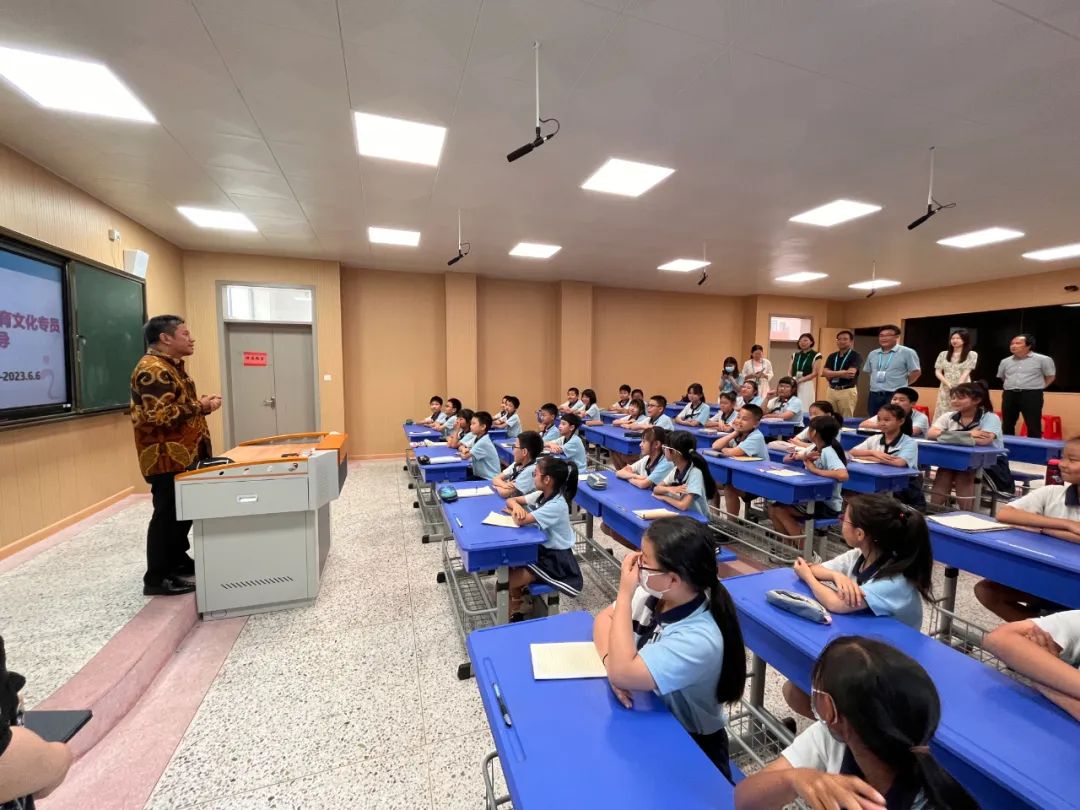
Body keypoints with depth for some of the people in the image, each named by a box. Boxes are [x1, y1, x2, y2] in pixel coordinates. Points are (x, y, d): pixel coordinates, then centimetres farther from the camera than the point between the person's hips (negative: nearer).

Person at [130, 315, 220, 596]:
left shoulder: (171, 366, 16)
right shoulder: (152, 370, -18)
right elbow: (161, 415, -26)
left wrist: (200, 404, 7)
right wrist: (201, 407, -17)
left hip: (184, 454, 11)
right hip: (167, 457, -11)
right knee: (167, 515, -3)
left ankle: (178, 561, 32)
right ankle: (157, 578, 7)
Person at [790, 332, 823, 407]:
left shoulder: (816, 355, 2)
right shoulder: (795, 355, 15)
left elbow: (814, 373, -5)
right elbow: (790, 372, 10)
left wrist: (799, 380, -15)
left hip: (807, 385, -3)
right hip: (793, 385, 3)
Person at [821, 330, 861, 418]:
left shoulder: (856, 356, -3)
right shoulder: (832, 356, 12)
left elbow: (850, 374, -17)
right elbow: (824, 373, -1)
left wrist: (832, 374, -7)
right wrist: (842, 373, -12)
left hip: (847, 391, -5)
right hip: (831, 390, 5)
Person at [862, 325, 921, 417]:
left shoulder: (907, 352, -4)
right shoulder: (872, 354, 13)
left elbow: (916, 372, -2)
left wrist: (902, 384, 3)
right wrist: (876, 384, 14)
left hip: (895, 395, -5)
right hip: (874, 395, 6)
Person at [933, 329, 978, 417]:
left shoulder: (972, 355, 4)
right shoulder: (943, 354, 11)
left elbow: (966, 373, -5)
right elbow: (937, 372, 6)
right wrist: (947, 383, -9)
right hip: (945, 389, 2)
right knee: (943, 414, 0)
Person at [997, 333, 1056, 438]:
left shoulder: (1043, 359, -1)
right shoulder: (1005, 362, 10)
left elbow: (1051, 376, 6)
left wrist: (1039, 387, 3)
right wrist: (1011, 387, 16)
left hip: (1032, 395, -4)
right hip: (1009, 395, 4)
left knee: (1033, 425, -2)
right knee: (1007, 424, 9)